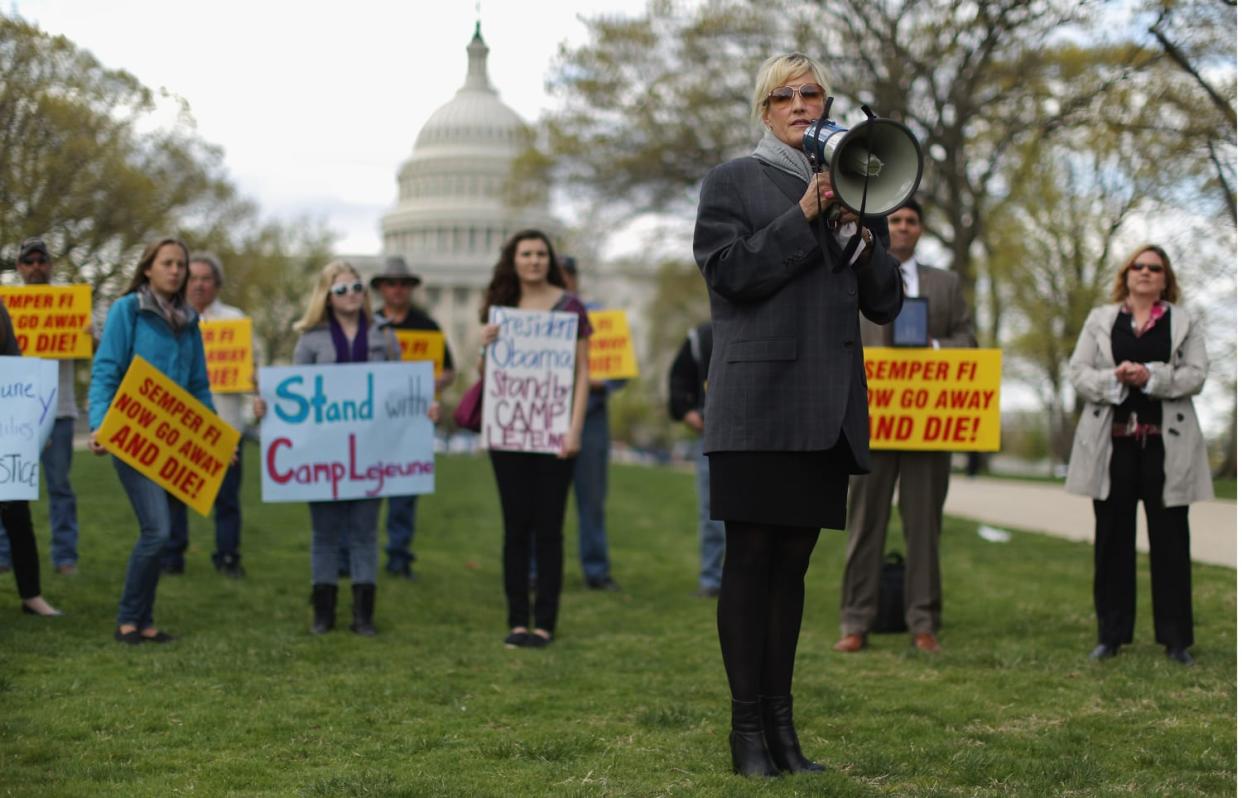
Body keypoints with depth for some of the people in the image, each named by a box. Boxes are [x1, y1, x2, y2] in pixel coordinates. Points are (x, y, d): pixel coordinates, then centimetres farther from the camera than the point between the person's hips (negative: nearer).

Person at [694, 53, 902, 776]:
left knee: (794, 559, 7)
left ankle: (781, 723, 12)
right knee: (752, 558, -5)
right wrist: (805, 217, -12)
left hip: (828, 406, 4)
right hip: (758, 400, -4)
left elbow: (886, 304, 13)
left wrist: (862, 235, -4)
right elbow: (732, 270, -8)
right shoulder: (732, 181, 6)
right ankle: (748, 727, 0)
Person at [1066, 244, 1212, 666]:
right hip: (1113, 443, 1)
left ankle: (1176, 638, 6)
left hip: (1167, 445, -1)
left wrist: (1150, 376, -18)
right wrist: (1114, 378, -15)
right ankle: (1110, 633, 12)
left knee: (1170, 541, 1)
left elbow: (1195, 375, -2)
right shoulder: (1100, 319, 13)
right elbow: (1077, 372, 4)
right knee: (1112, 539, 4)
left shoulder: (1185, 324, 9)